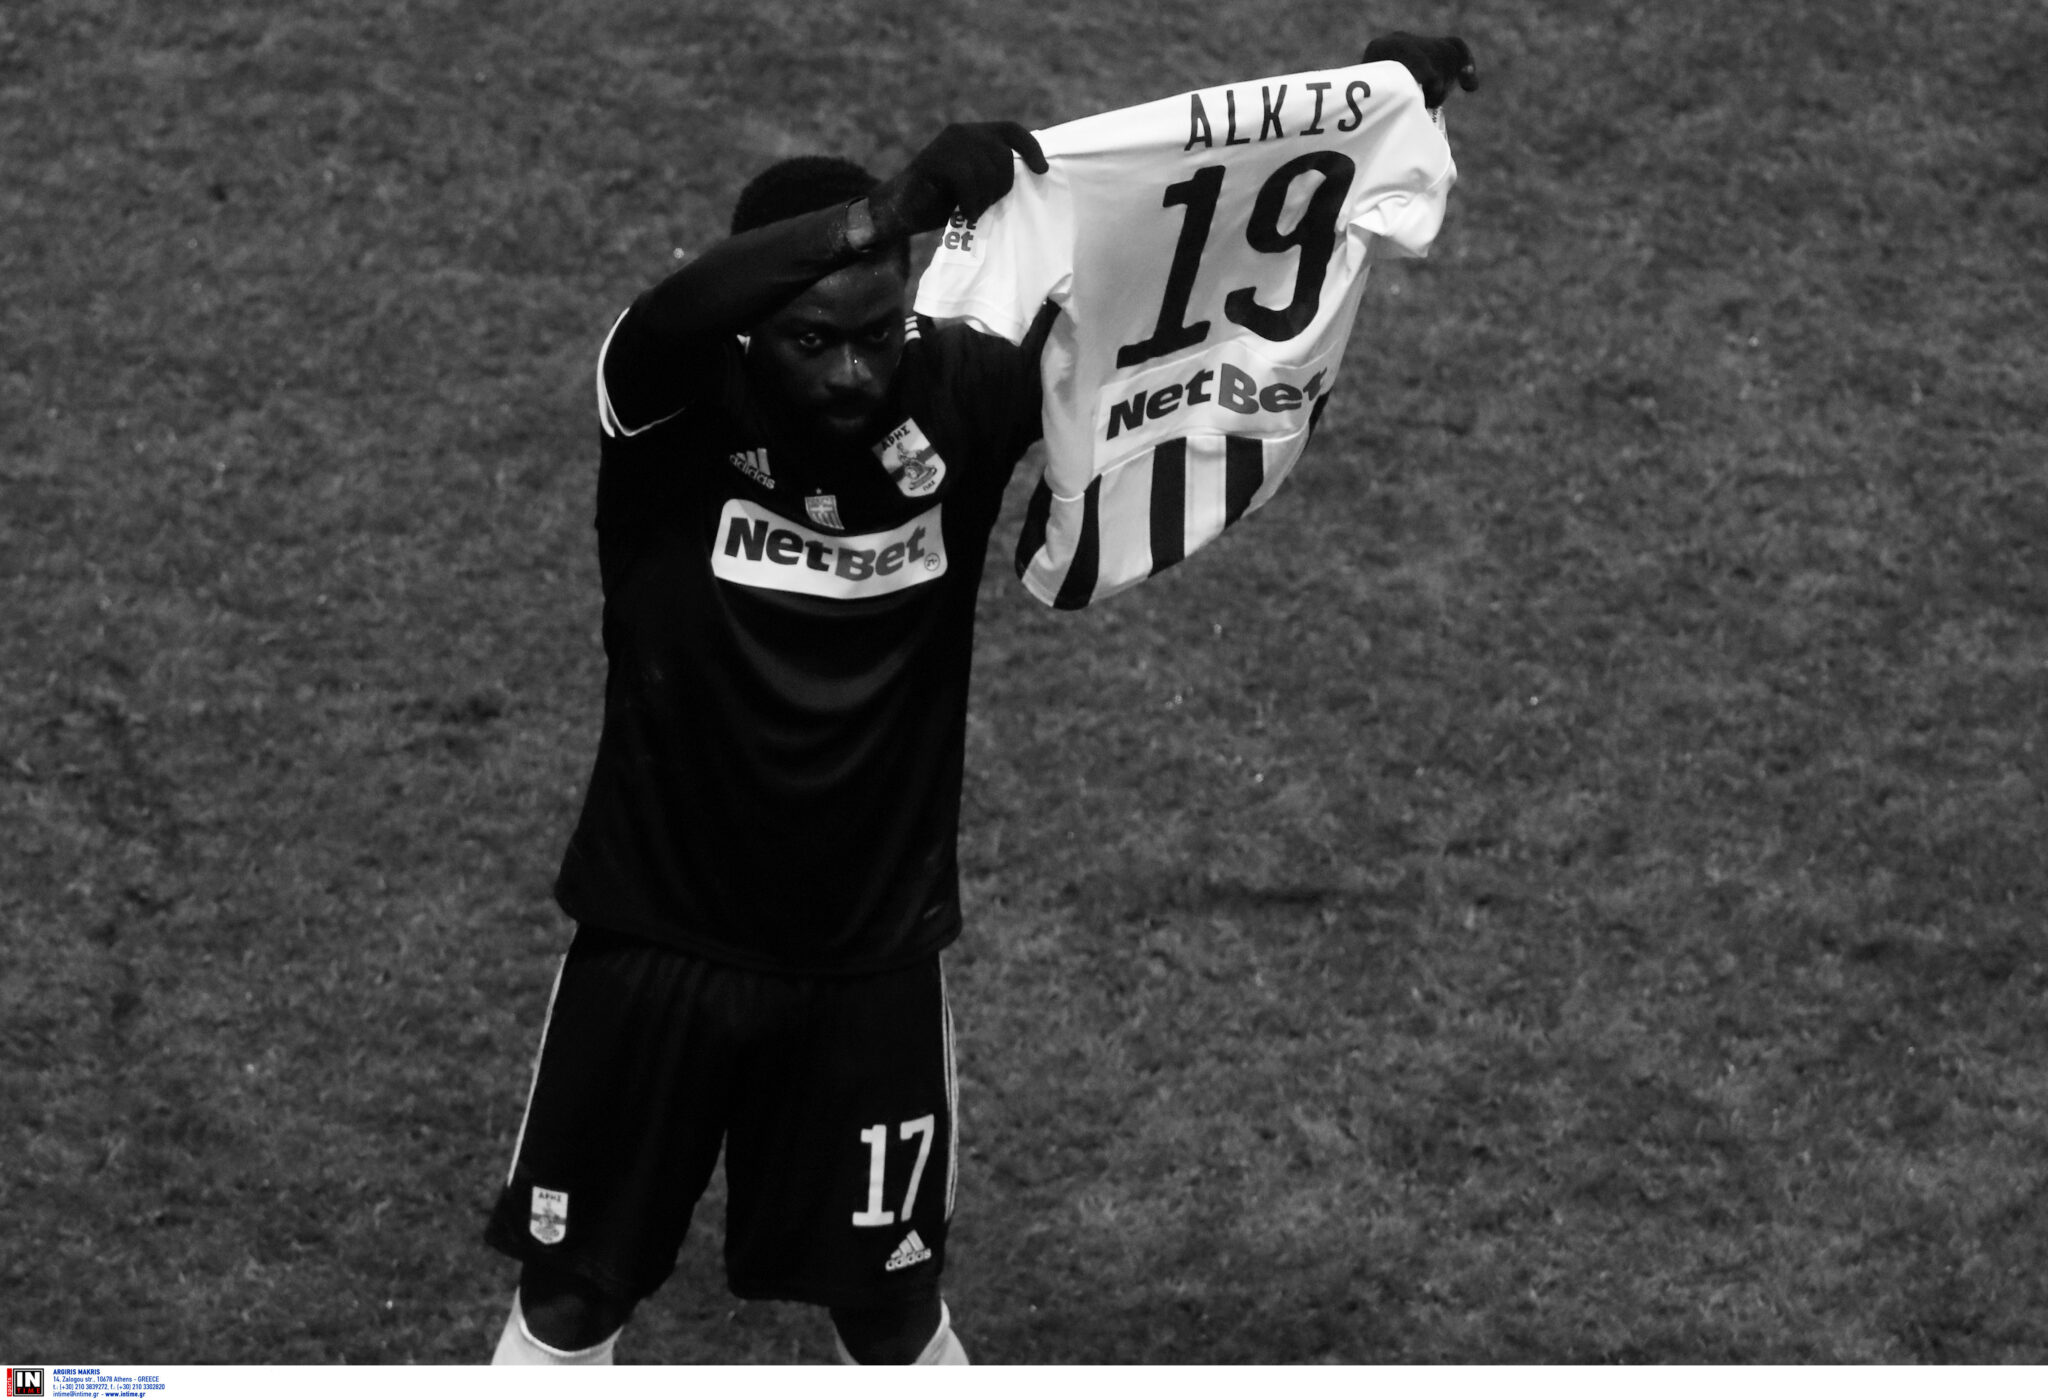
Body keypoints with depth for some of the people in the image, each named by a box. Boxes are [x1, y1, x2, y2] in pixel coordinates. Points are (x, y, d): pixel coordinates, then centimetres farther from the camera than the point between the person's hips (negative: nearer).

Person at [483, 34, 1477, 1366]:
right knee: (573, 1294, 12)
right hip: (660, 939, -1)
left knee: (893, 1308, 14)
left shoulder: (957, 393, -13)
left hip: (874, 954, 1)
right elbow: (675, 313, -42)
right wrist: (889, 209, -54)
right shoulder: (677, 408, -20)